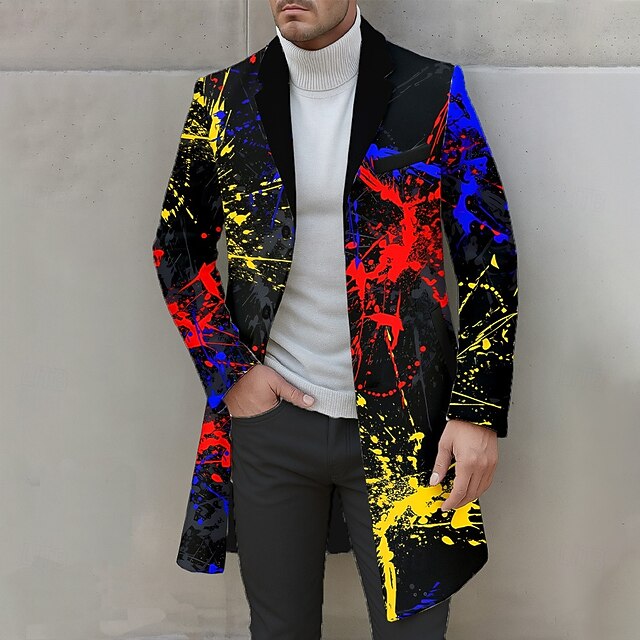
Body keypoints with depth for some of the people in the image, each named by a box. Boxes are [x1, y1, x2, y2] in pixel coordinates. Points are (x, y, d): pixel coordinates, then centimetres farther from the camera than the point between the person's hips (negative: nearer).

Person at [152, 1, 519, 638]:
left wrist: (480, 413, -8)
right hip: (267, 415, 2)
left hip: (403, 426, -1)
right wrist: (229, 371, -2)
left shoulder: (431, 91, -3)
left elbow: (491, 258, -2)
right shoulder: (224, 99, 3)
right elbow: (178, 250, 10)